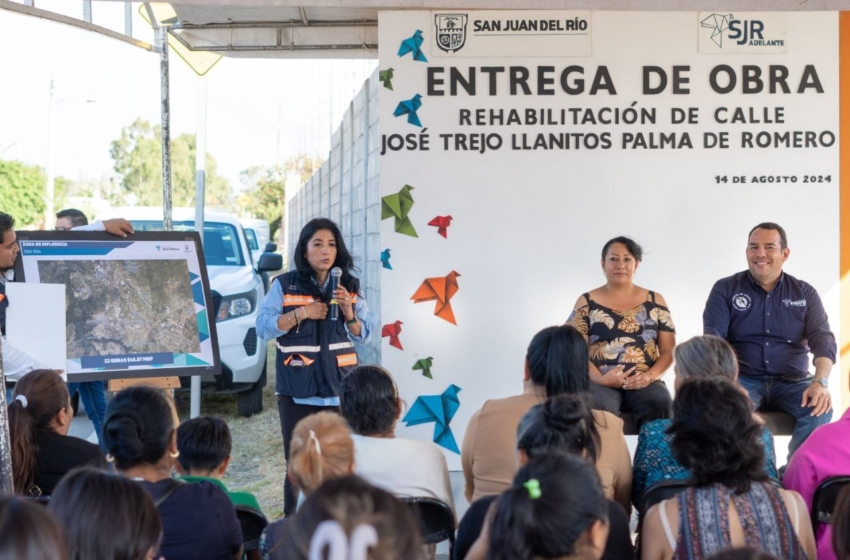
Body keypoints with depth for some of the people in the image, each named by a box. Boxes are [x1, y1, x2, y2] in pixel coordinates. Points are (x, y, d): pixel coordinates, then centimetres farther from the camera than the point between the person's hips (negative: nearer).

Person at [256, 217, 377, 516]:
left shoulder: (349, 287, 9)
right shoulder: (285, 285, 2)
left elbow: (364, 335, 9)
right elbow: (263, 327, -4)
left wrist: (349, 312, -10)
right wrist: (300, 313, -13)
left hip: (339, 390, 2)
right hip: (297, 390, -2)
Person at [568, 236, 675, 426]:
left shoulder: (655, 301, 15)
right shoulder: (587, 302, 10)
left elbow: (669, 350, 11)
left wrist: (651, 375, -10)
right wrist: (601, 379, -15)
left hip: (644, 383, 2)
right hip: (601, 382, -1)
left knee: (660, 405, -33)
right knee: (596, 408, -37)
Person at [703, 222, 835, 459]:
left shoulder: (805, 293, 9)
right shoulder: (726, 289, 4)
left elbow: (822, 339, -2)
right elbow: (712, 339, -6)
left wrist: (820, 382, -23)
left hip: (792, 382, 2)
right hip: (743, 380, -2)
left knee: (820, 408, -29)